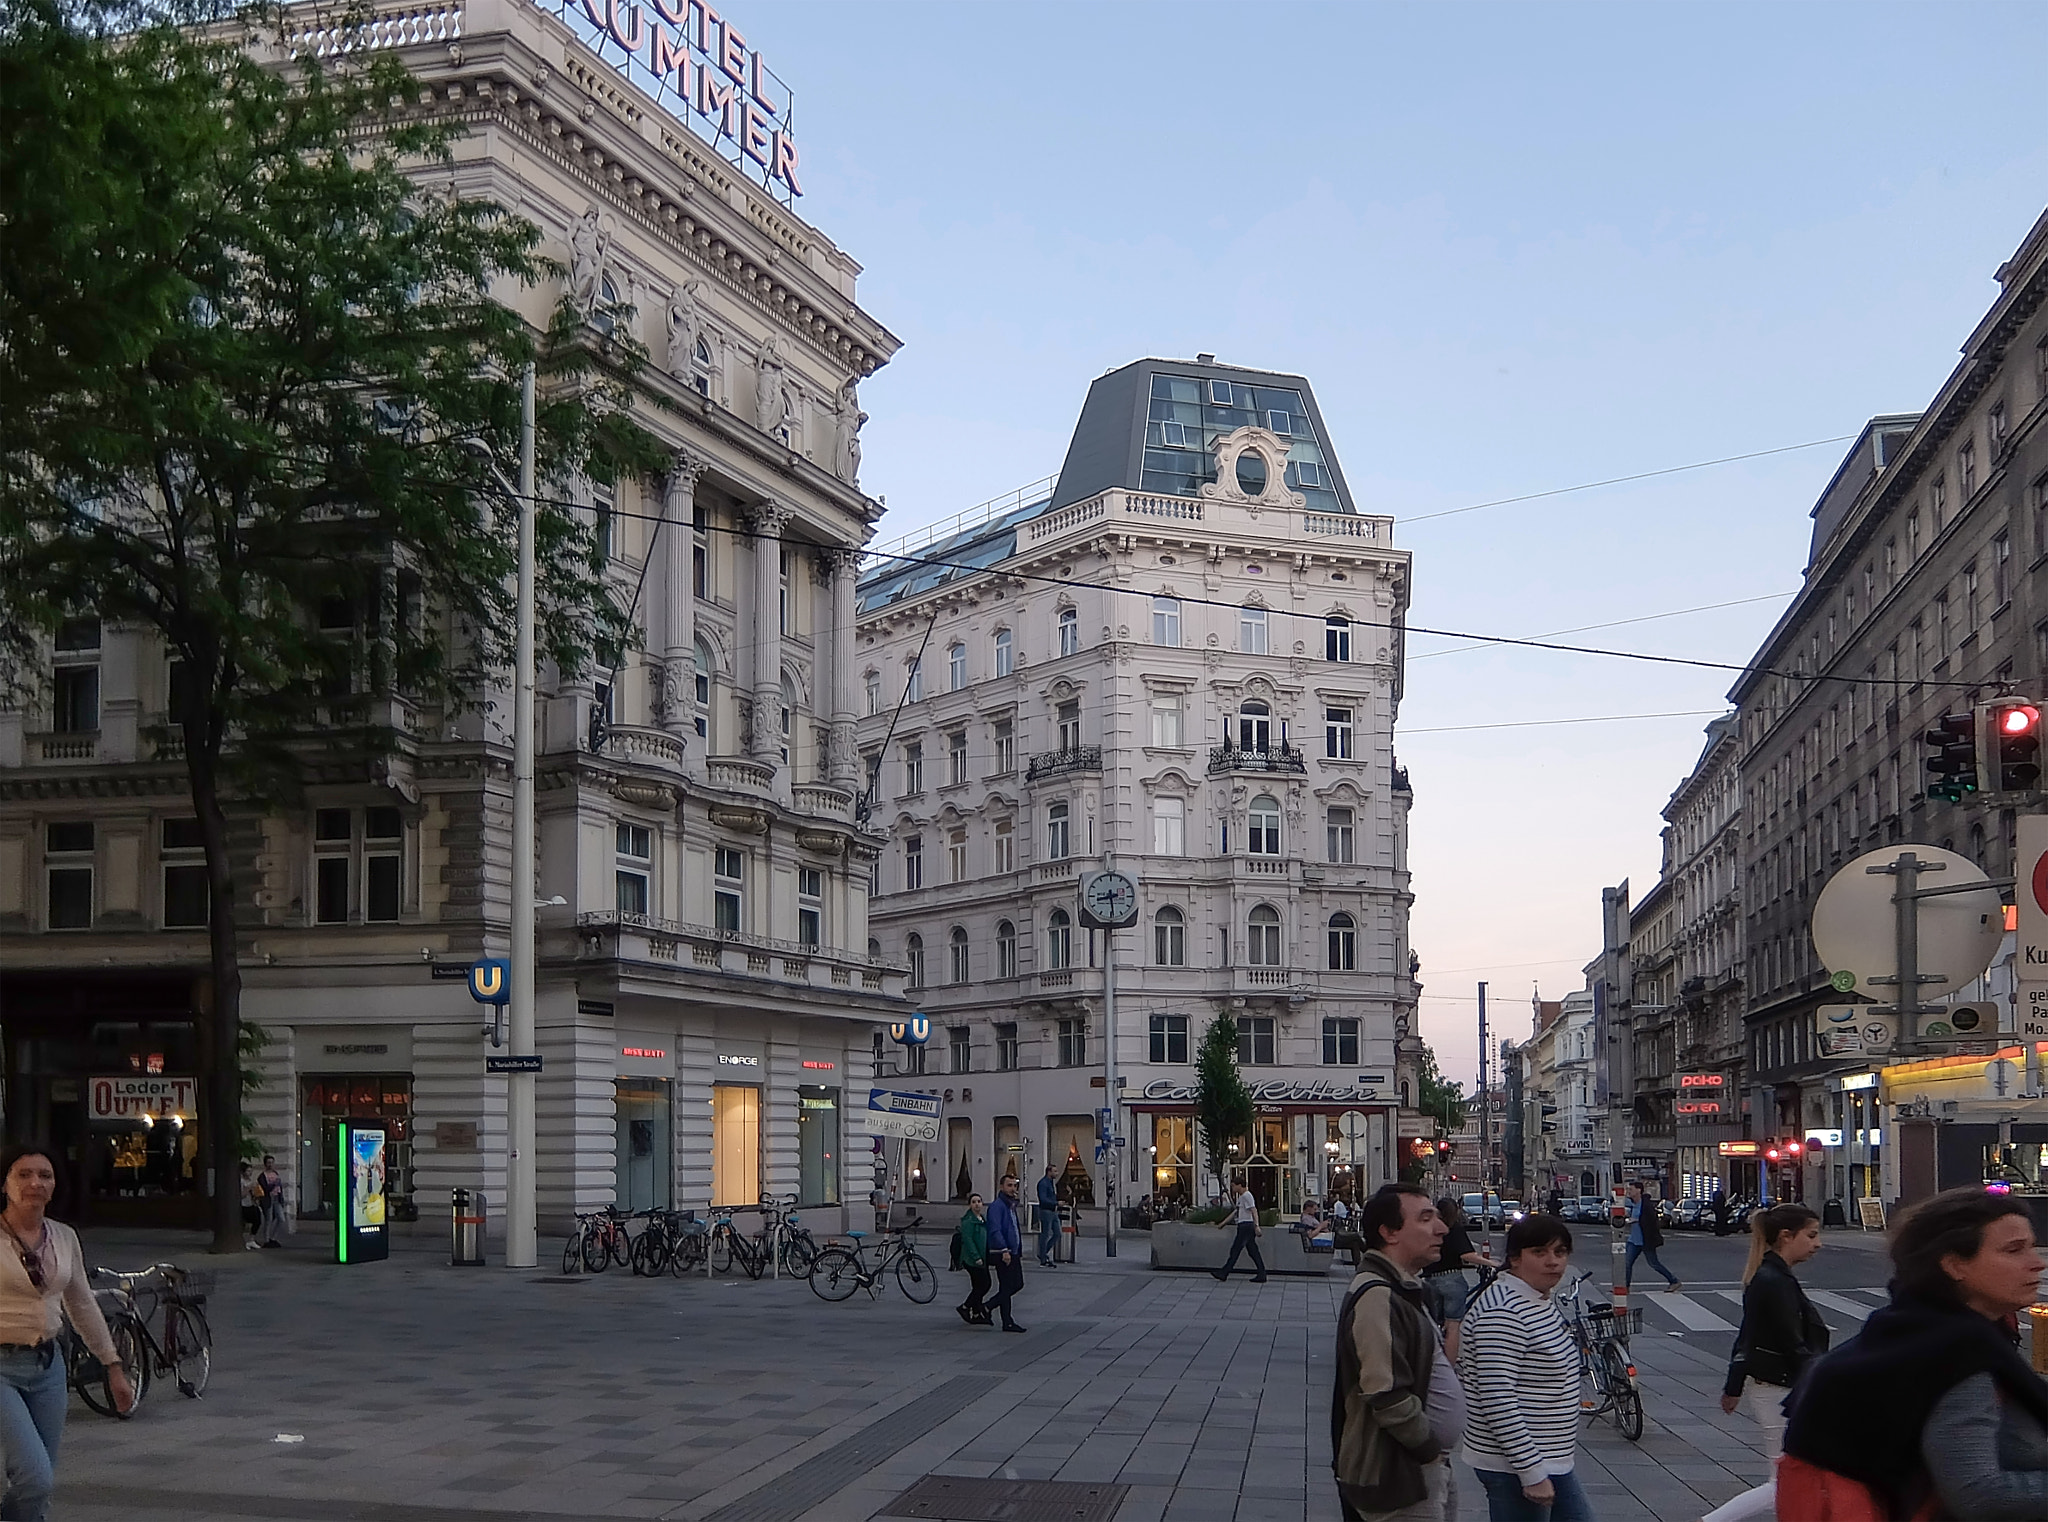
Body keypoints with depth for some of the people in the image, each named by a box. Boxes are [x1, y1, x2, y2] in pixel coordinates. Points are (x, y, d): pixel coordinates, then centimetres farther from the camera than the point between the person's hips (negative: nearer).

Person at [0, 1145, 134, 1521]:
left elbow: (83, 1306, 16)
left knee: (41, 1483, 7)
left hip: (48, 1366, 6)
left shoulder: (64, 1237, 7)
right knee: (36, 1479, -18)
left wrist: (114, 1366, 17)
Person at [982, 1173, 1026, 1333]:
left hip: (1013, 1252, 10)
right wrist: (1004, 1250, -29)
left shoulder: (1012, 1205, 18)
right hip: (1002, 1253, -10)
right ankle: (1008, 1323, 3)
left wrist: (1019, 1252, 23)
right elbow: (995, 1230, -23)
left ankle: (987, 1307, 19)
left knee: (1018, 1284, 11)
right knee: (1006, 1287, -4)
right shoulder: (997, 1206, -13)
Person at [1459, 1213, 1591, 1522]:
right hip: (1514, 1468, -10)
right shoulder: (1501, 1312, -21)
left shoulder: (1543, 1301, 11)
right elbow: (1497, 1399, -25)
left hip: (1555, 1462, 10)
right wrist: (1532, 1473, -24)